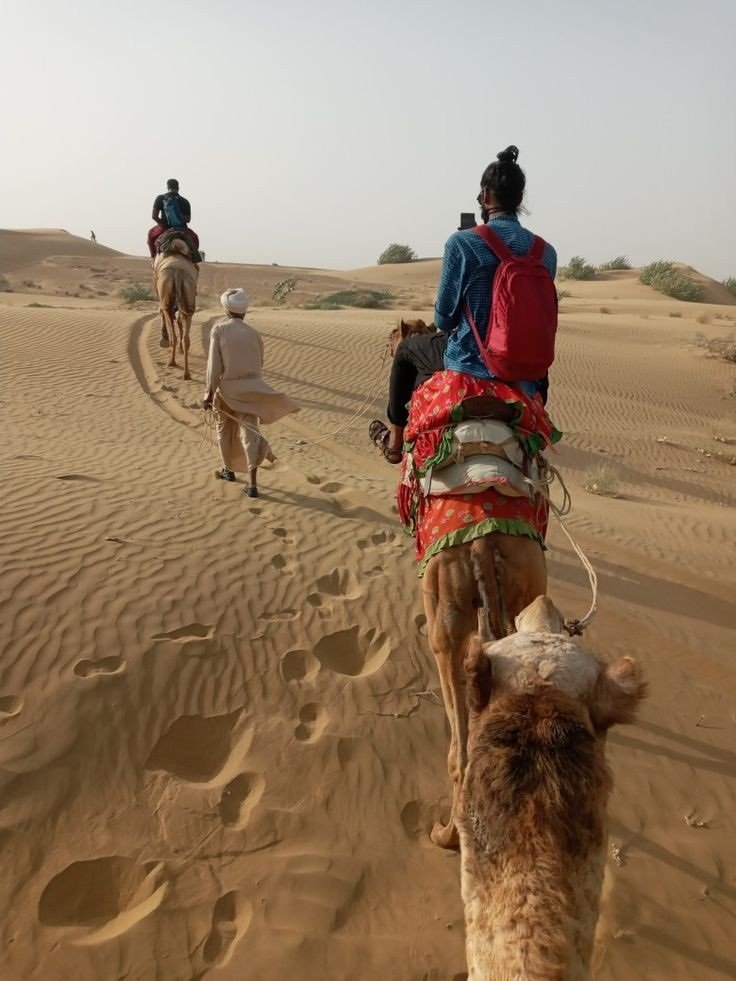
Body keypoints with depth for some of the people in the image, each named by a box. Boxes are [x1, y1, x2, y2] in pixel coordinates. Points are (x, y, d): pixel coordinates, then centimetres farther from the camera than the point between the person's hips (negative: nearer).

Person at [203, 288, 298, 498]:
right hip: (250, 389, 1)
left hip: (227, 388, -1)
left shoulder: (219, 330, -6)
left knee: (225, 429, 21)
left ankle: (229, 470, 37)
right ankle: (252, 483, -14)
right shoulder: (253, 333, 2)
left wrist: (209, 393, -9)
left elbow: (214, 364, -11)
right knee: (249, 432, -3)